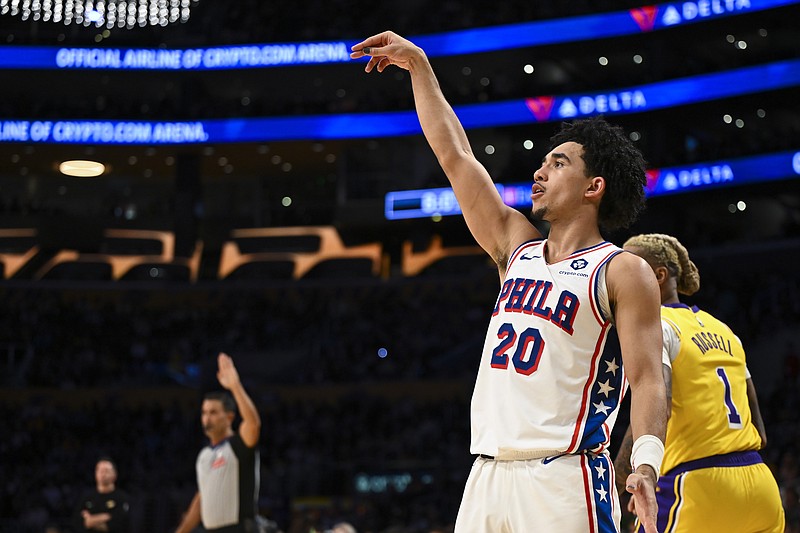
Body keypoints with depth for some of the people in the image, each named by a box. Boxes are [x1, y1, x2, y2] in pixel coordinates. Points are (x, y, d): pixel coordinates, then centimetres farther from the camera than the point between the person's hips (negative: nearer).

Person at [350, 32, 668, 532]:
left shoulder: (623, 272, -1)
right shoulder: (517, 247, 17)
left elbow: (647, 379, -10)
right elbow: (455, 155, 19)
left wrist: (646, 462, -26)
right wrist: (419, 66, 21)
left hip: (564, 482, -6)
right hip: (488, 474, 6)